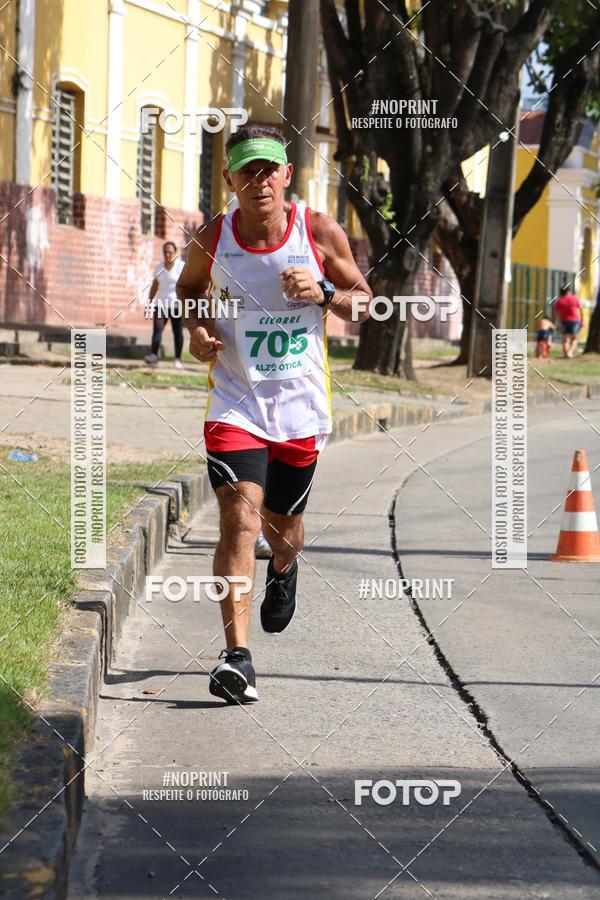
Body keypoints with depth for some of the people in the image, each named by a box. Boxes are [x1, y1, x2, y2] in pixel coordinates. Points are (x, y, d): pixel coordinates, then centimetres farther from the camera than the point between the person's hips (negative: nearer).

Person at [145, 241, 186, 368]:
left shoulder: (181, 266, -3)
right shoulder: (159, 267, 12)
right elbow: (154, 286, 16)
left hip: (177, 305, -3)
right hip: (161, 304, 3)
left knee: (177, 332, 0)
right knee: (157, 328, -13)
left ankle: (178, 359, 11)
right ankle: (153, 356, -23)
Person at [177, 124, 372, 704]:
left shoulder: (320, 233, -7)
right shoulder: (211, 241, -5)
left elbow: (364, 302, 5)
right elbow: (187, 288, 16)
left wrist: (323, 292, -16)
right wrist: (195, 327, -6)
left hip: (300, 407, 1)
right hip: (235, 403, -1)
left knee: (281, 526, 16)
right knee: (240, 517, -20)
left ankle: (283, 568, 55)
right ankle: (237, 657, -23)